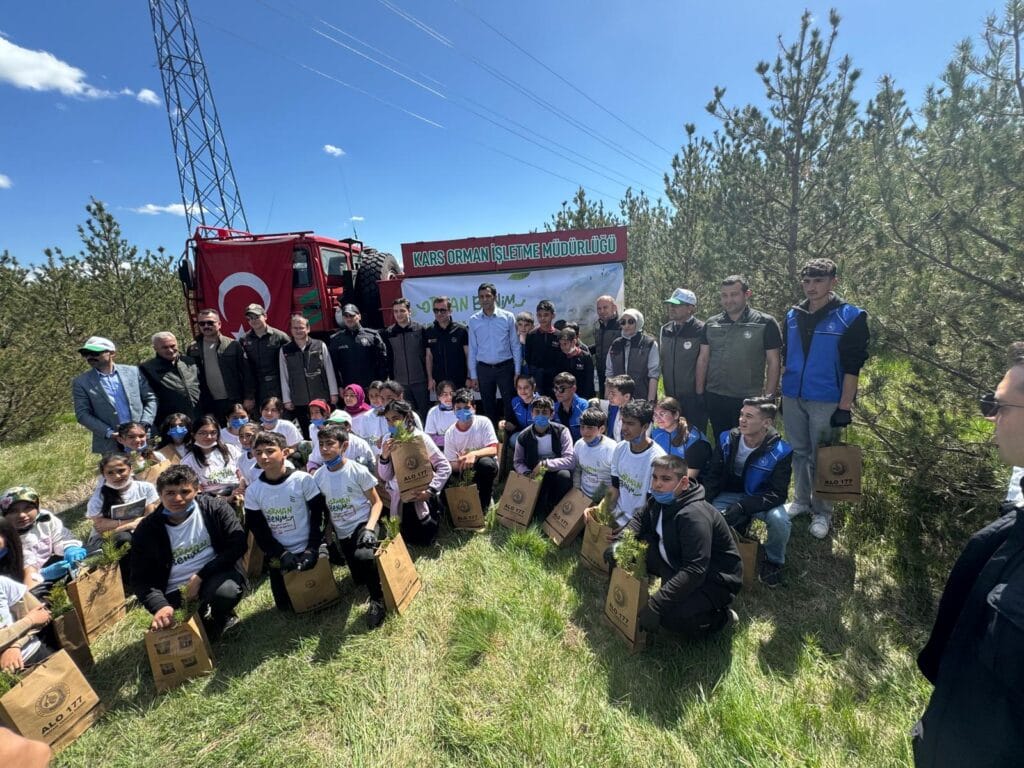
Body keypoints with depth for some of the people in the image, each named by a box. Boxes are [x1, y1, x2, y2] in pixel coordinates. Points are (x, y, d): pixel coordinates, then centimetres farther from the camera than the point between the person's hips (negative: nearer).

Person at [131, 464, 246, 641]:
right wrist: (160, 605, -21)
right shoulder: (147, 530, -2)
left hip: (214, 577, -2)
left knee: (226, 591, -34)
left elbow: (237, 544, -12)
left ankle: (222, 617, 4)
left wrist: (200, 576, -18)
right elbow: (141, 579, -2)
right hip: (175, 593, 2)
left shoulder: (215, 507, -8)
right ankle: (206, 622, 14)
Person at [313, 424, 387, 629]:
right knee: (359, 579, 10)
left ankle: (378, 601, -13)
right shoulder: (318, 476, -2)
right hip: (342, 534, 5)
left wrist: (369, 528, -23)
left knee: (363, 556, -37)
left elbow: (377, 502, -8)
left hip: (362, 524, -5)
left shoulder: (358, 471, -14)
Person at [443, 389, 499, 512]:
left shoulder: (483, 422, -14)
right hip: (464, 470, 3)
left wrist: (474, 454, -38)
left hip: (486, 468, -3)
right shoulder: (450, 433, -8)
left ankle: (484, 504, -14)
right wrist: (461, 463, -31)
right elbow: (451, 464, -7)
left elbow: (493, 450, -20)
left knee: (485, 463, -36)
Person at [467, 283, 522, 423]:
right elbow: (472, 349, 5)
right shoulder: (473, 320, 2)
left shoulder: (508, 317, -3)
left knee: (510, 403, 2)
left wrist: (517, 372, -4)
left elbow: (516, 346, -1)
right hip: (483, 369, 2)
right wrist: (473, 375, 3)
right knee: (488, 405, 12)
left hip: (505, 367, -2)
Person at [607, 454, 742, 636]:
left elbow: (694, 571, -37)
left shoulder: (694, 515, -32)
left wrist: (656, 604, -38)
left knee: (668, 614, -28)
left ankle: (720, 618, 1)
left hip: (715, 580, -8)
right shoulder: (661, 500, -6)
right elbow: (639, 519, 11)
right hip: (679, 565, 8)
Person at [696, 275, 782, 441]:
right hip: (714, 398, 3)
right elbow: (703, 359, 7)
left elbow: (773, 362, -4)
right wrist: (699, 392, 4)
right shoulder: (711, 324, 4)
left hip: (749, 401, -3)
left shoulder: (765, 323, -6)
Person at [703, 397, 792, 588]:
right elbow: (713, 477, -3)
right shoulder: (727, 440, -12)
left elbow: (777, 494, -20)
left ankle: (773, 561, 0)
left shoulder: (780, 451, -19)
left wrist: (743, 507, -34)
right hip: (730, 495, 2)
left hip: (763, 499, -2)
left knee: (779, 520, -34)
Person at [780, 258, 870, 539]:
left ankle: (822, 512, 22)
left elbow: (852, 367, -9)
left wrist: (844, 406, -12)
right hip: (793, 399, 4)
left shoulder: (850, 317, -7)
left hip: (826, 402, -4)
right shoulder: (793, 316, 7)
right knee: (798, 453, 14)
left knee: (821, 458, 6)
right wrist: (782, 393, 11)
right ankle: (801, 501, 30)